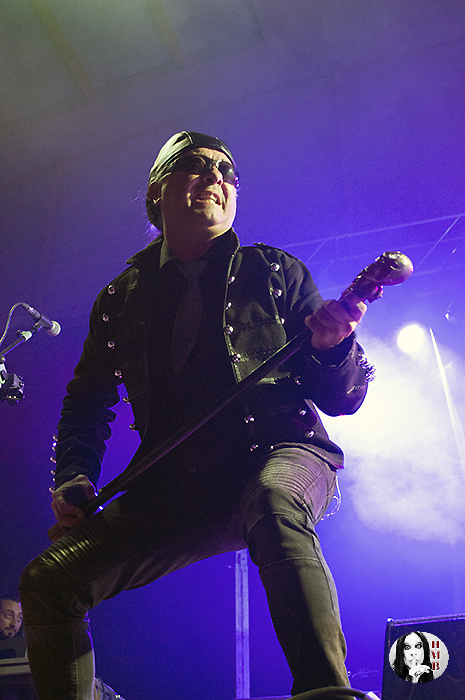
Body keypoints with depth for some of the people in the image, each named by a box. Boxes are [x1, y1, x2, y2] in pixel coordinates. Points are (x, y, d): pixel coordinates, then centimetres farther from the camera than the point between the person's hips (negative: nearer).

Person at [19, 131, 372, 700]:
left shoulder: (277, 273, 5)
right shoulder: (119, 300, 12)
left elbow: (342, 399, 3)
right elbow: (86, 402, 22)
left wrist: (331, 346, -19)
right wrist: (75, 476, 5)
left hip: (282, 452, -3)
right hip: (174, 489, 3)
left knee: (273, 504, -38)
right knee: (47, 580, -7)